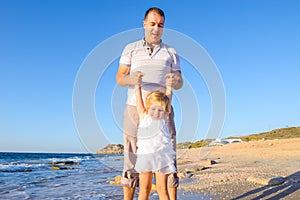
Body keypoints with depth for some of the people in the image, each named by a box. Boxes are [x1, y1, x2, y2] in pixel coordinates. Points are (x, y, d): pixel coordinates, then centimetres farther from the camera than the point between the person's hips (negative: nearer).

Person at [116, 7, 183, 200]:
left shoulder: (171, 52, 13)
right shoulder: (131, 49, 10)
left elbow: (180, 83, 8)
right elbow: (119, 78, 4)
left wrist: (175, 81, -17)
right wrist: (131, 79, -20)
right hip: (135, 109, 0)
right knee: (132, 158, 2)